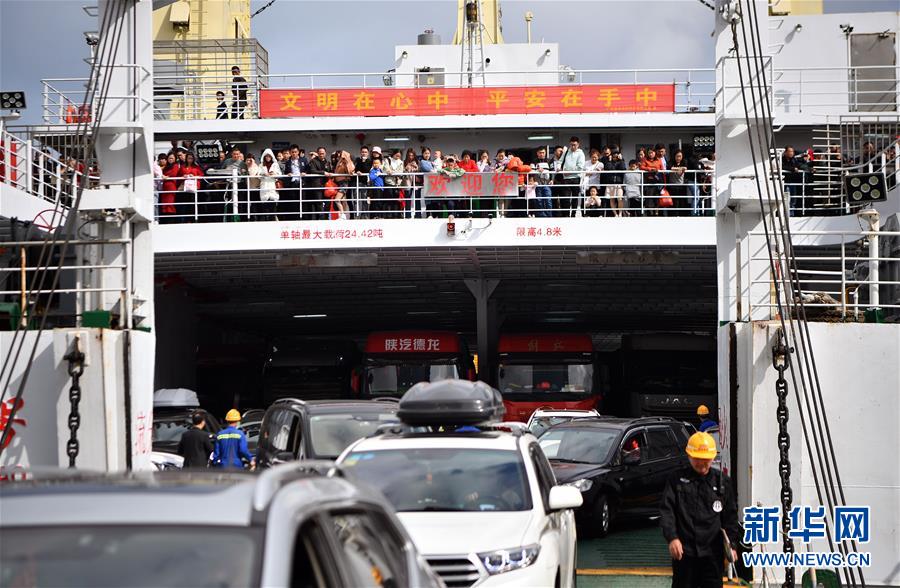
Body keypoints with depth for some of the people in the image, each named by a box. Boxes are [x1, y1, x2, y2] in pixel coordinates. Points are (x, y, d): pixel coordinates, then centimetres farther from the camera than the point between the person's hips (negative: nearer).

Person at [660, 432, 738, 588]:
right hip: (684, 551, -1)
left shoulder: (722, 482, 6)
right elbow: (666, 510, -5)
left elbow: (730, 515, 8)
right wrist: (672, 537, -19)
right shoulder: (677, 480, 2)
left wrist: (731, 543, -1)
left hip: (713, 552, 1)